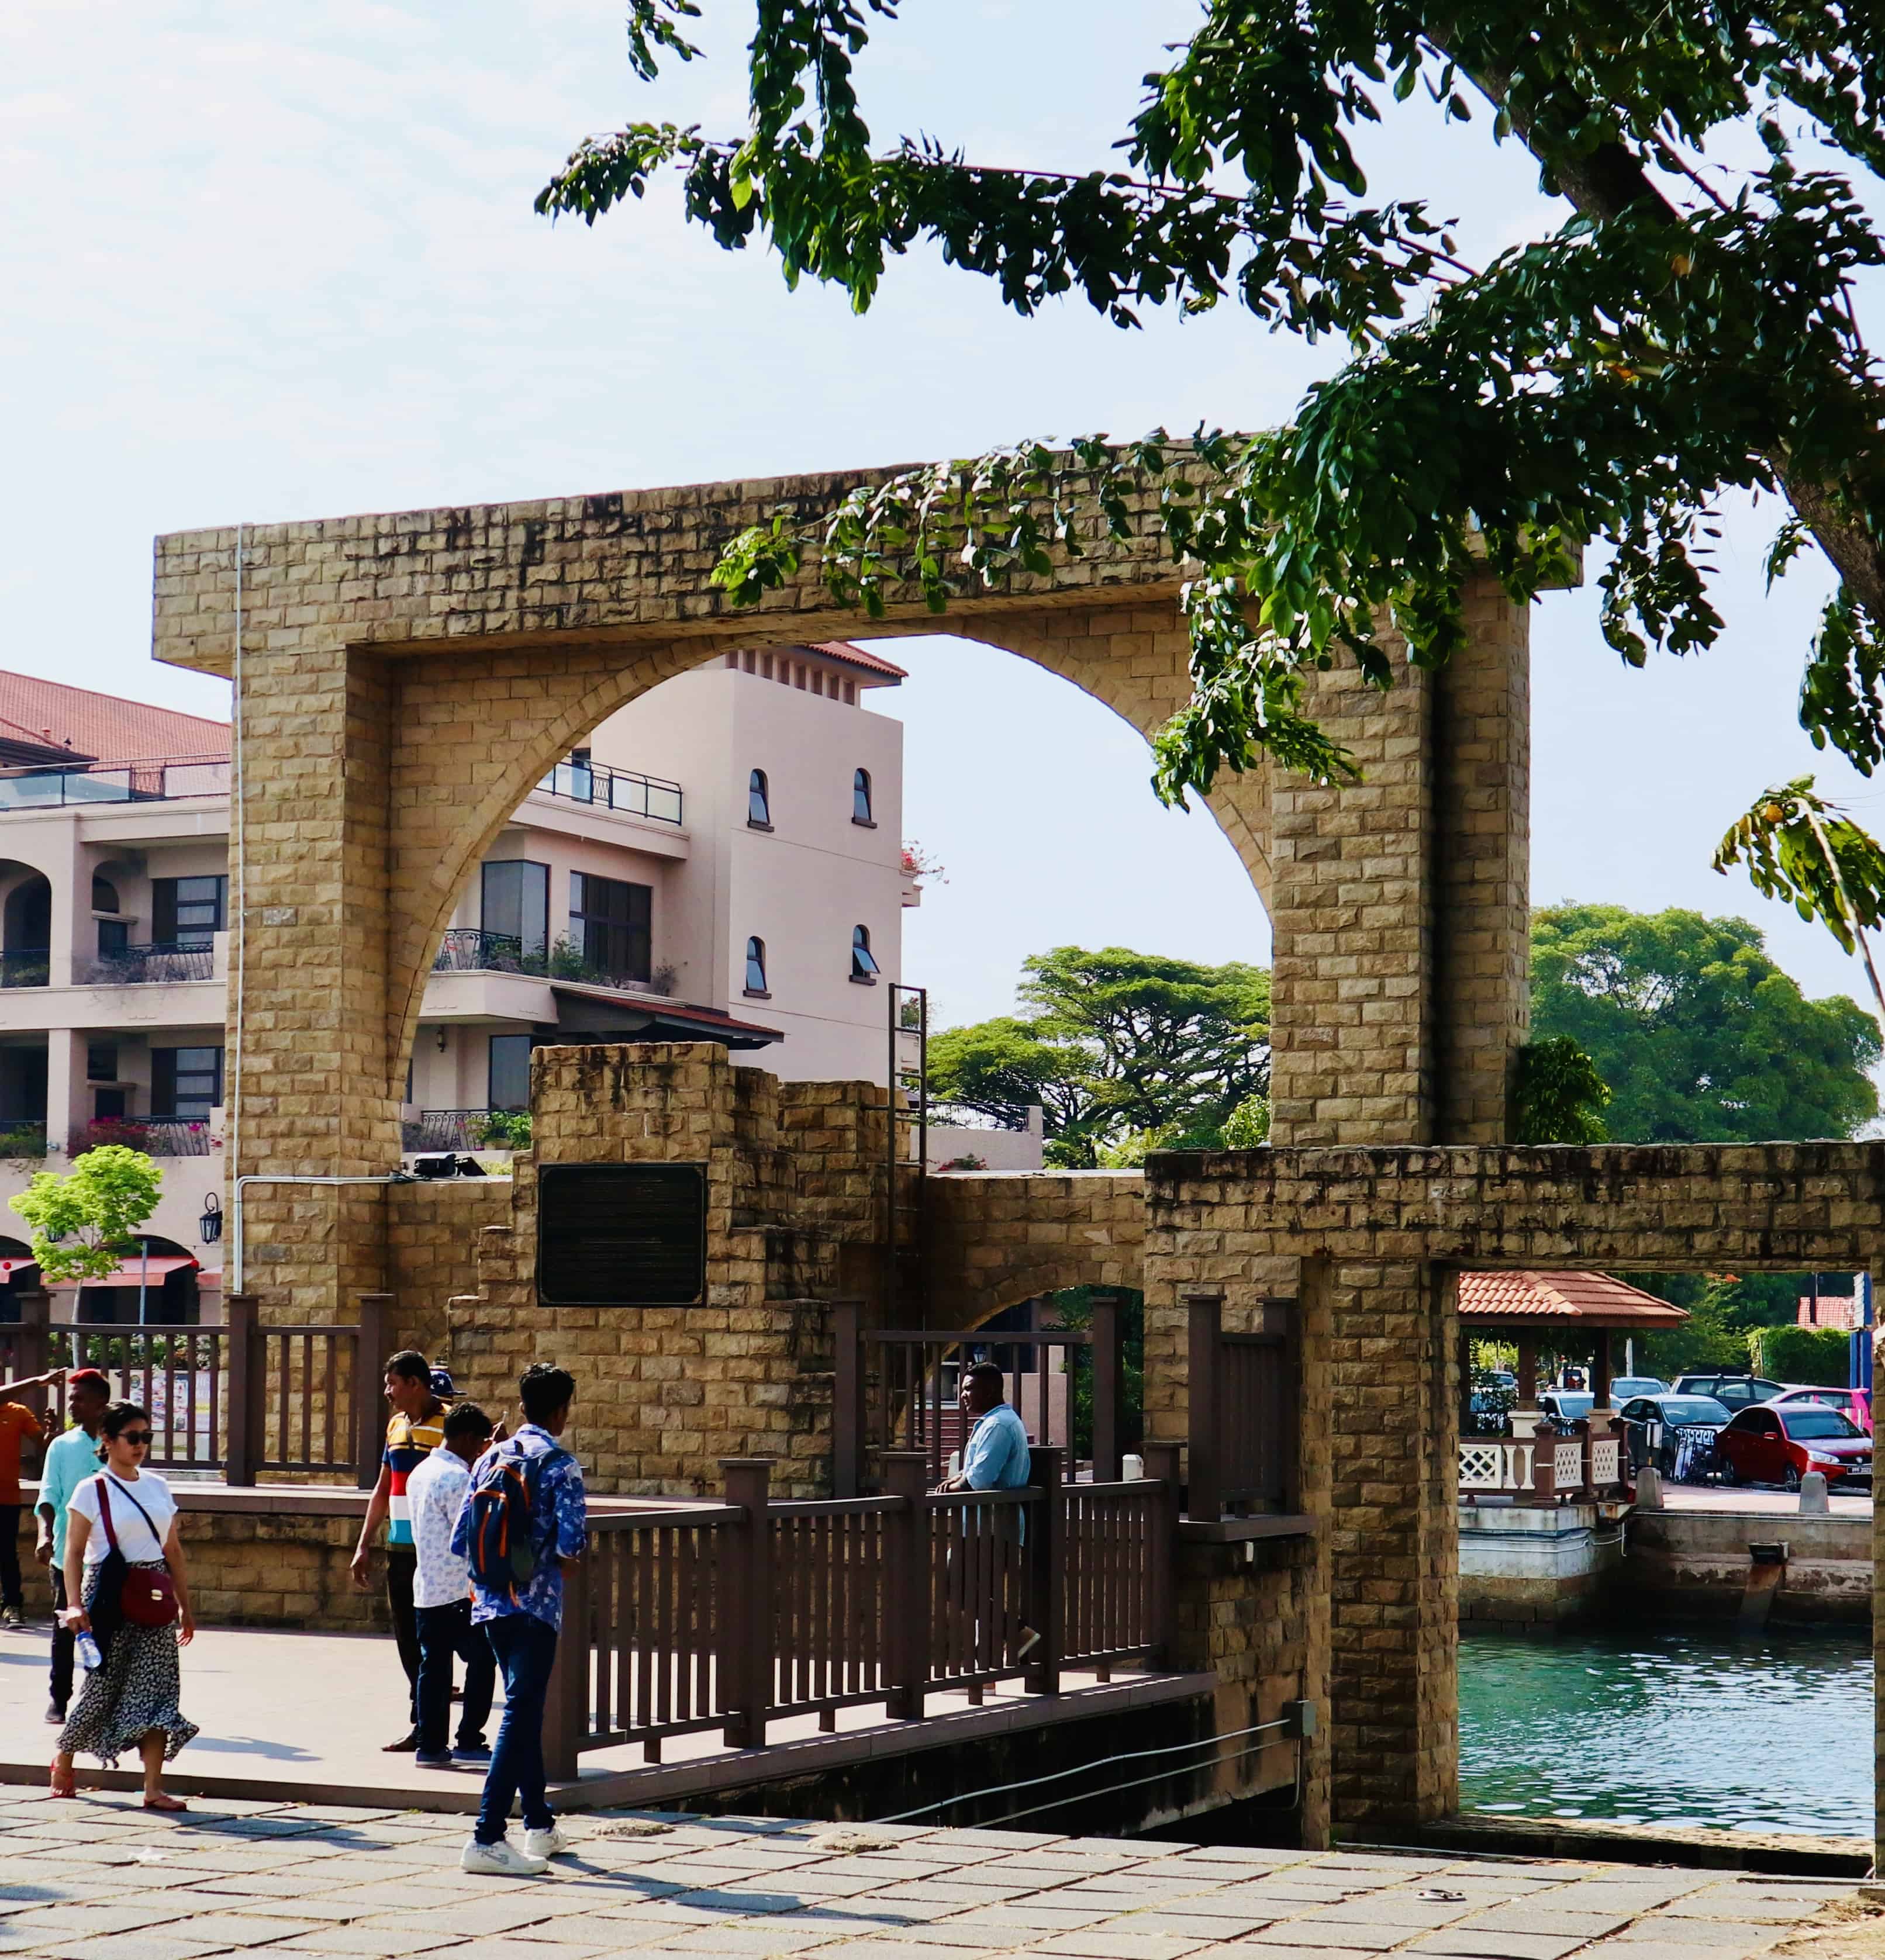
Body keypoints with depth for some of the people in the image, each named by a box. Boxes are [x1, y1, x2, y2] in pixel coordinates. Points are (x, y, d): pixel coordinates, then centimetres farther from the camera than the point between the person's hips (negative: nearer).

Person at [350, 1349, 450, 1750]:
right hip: (399, 1549, 8)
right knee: (407, 1641, 9)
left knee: (427, 1640, -5)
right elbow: (382, 1491, 21)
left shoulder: (448, 1425, -9)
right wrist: (364, 1545, 17)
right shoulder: (396, 1425, 14)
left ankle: (421, 1725, -1)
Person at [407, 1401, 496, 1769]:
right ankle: (468, 1743, 0)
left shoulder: (420, 1473, 12)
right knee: (482, 1660, 0)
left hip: (426, 1588, 9)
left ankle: (430, 1746, 9)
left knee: (433, 1666, 9)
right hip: (459, 1590, -9)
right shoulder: (457, 1478, -16)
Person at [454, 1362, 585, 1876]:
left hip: (490, 1602, 7)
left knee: (524, 1710, 19)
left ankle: (540, 1825, 29)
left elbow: (461, 1538, 8)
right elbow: (570, 1540, -19)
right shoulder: (560, 1465, -9)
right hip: (536, 1603, -7)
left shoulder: (492, 1459, 10)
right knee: (520, 1715, -7)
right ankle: (487, 1838, -15)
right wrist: (566, 1559, 3)